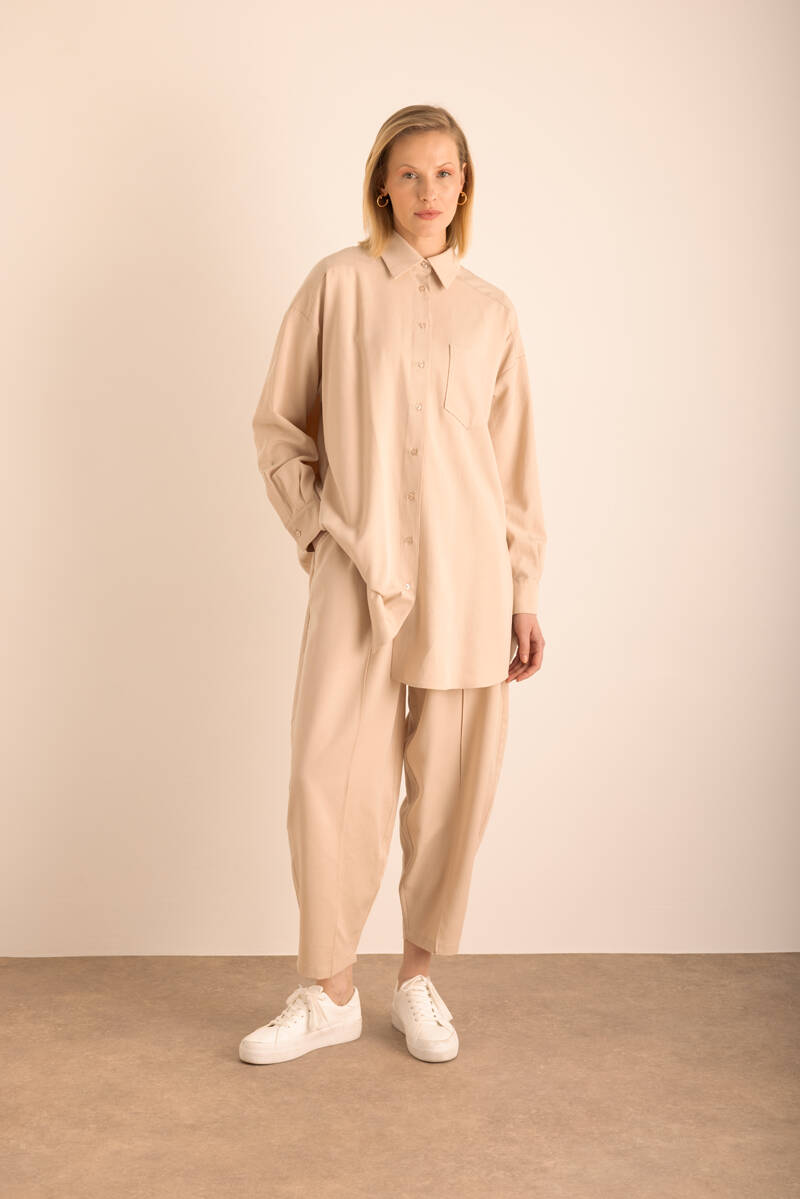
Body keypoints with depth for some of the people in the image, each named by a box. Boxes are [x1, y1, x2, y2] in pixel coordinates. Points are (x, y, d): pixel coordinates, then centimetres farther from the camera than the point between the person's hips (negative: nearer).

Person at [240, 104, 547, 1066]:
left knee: (451, 782, 4)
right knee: (329, 776, -5)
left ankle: (419, 977, 21)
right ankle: (329, 992, 11)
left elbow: (514, 459, 11)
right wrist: (316, 530, -1)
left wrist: (524, 595, 7)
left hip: (465, 568, 2)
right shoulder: (337, 283, 5)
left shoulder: (490, 310, 11)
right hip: (359, 567, -1)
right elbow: (277, 425, 9)